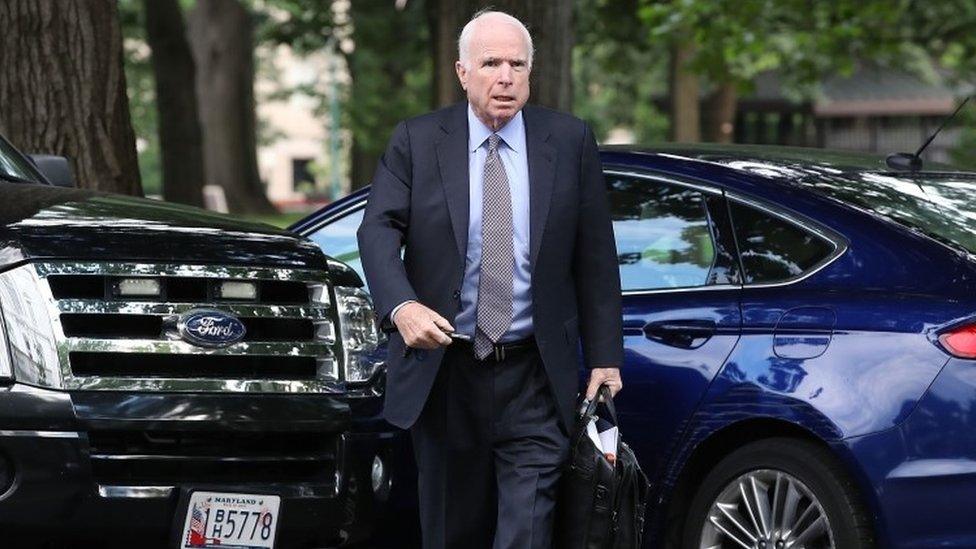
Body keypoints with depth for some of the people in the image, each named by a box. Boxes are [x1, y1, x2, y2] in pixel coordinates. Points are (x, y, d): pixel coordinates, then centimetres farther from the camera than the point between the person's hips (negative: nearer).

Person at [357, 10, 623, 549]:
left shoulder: (569, 141, 3)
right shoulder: (416, 141, 1)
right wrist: (400, 306, -27)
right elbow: (378, 231, -8)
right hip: (442, 371, 1)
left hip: (533, 379, -1)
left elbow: (595, 255, 4)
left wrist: (604, 357, 1)